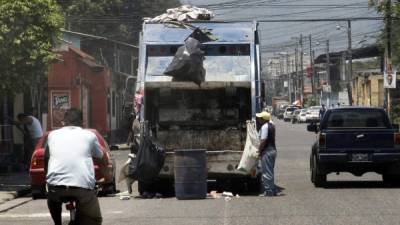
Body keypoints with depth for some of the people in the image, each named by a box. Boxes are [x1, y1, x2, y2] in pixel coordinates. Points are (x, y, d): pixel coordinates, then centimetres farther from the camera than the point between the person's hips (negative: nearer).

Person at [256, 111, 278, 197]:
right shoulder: (271, 125, 13)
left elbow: (263, 141, -20)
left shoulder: (264, 127, -16)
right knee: (270, 172, 16)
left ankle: (268, 191, -4)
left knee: (266, 172, -5)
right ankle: (273, 190, 20)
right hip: (273, 150, 10)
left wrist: (259, 151, -11)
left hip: (267, 152, -10)